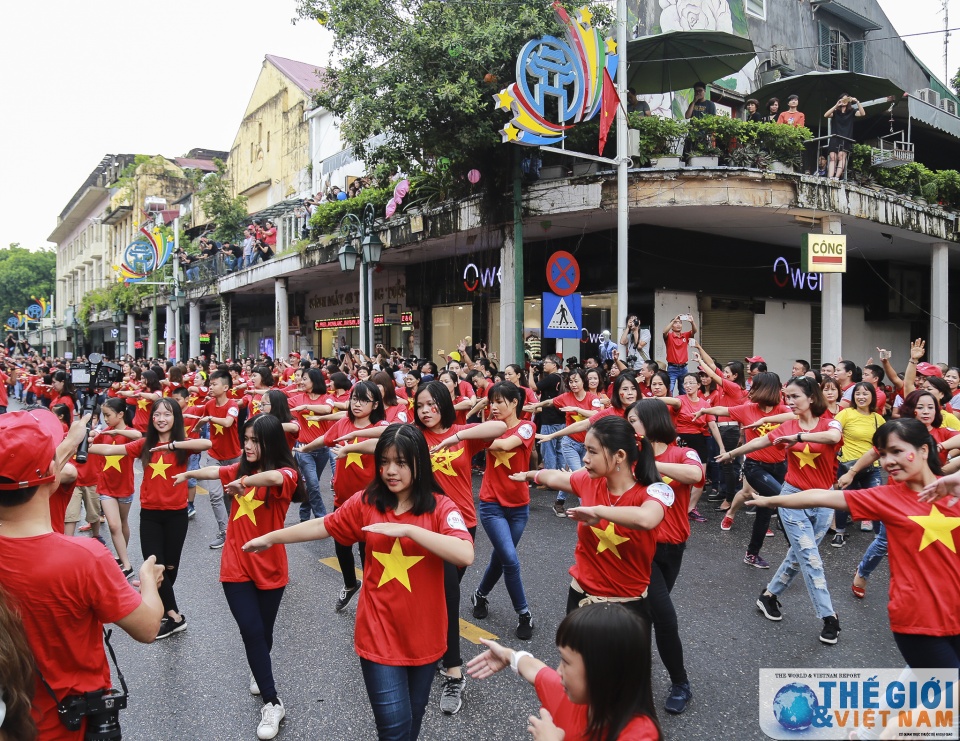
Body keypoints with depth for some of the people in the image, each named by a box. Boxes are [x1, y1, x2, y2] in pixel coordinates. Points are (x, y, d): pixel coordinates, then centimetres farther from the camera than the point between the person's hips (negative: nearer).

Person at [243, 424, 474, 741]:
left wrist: (407, 529, -31)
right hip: (379, 633, 0)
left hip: (425, 635, 0)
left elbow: (465, 555, -29)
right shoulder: (366, 502, -6)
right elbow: (322, 526, 7)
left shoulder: (441, 507, -13)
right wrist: (270, 537, 15)